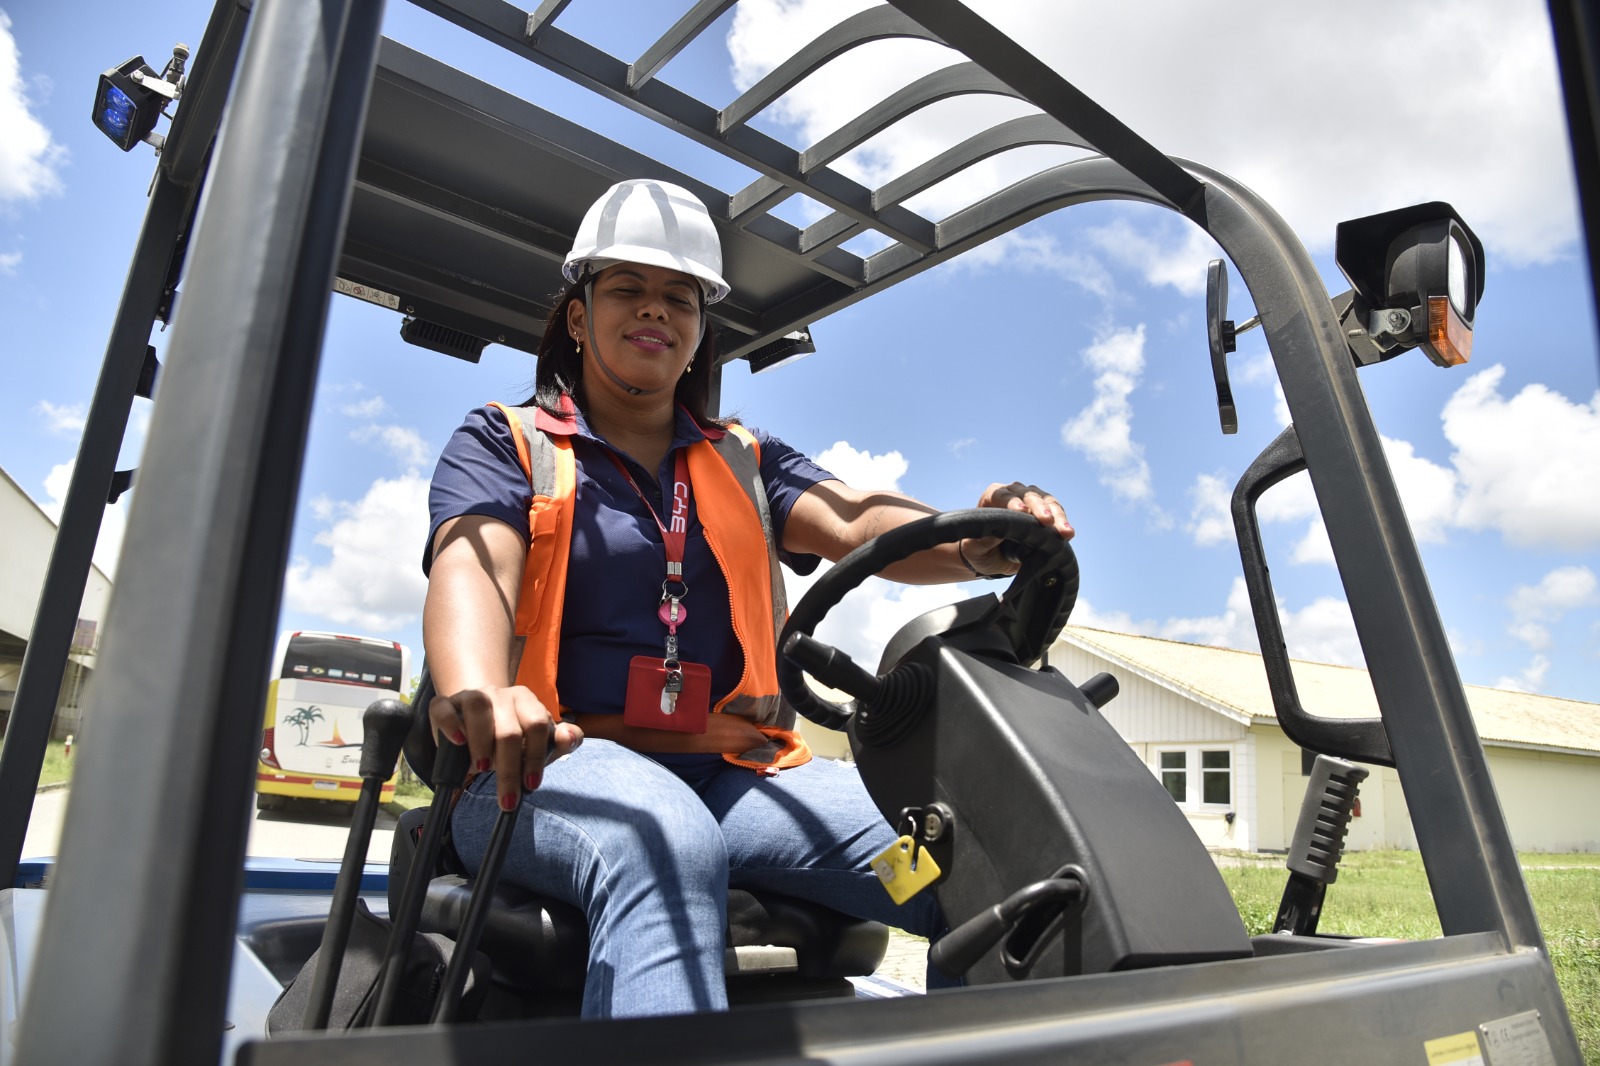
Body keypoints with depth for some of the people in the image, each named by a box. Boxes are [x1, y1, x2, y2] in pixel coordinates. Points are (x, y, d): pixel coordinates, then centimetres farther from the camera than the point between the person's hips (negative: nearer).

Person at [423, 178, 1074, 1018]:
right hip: (556, 768, -3)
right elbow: (474, 567, -8)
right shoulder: (504, 442, 12)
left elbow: (858, 525, 3)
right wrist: (476, 691, -32)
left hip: (733, 777, 4)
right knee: (663, 843, -39)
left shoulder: (746, 461, 21)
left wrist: (976, 546, -21)